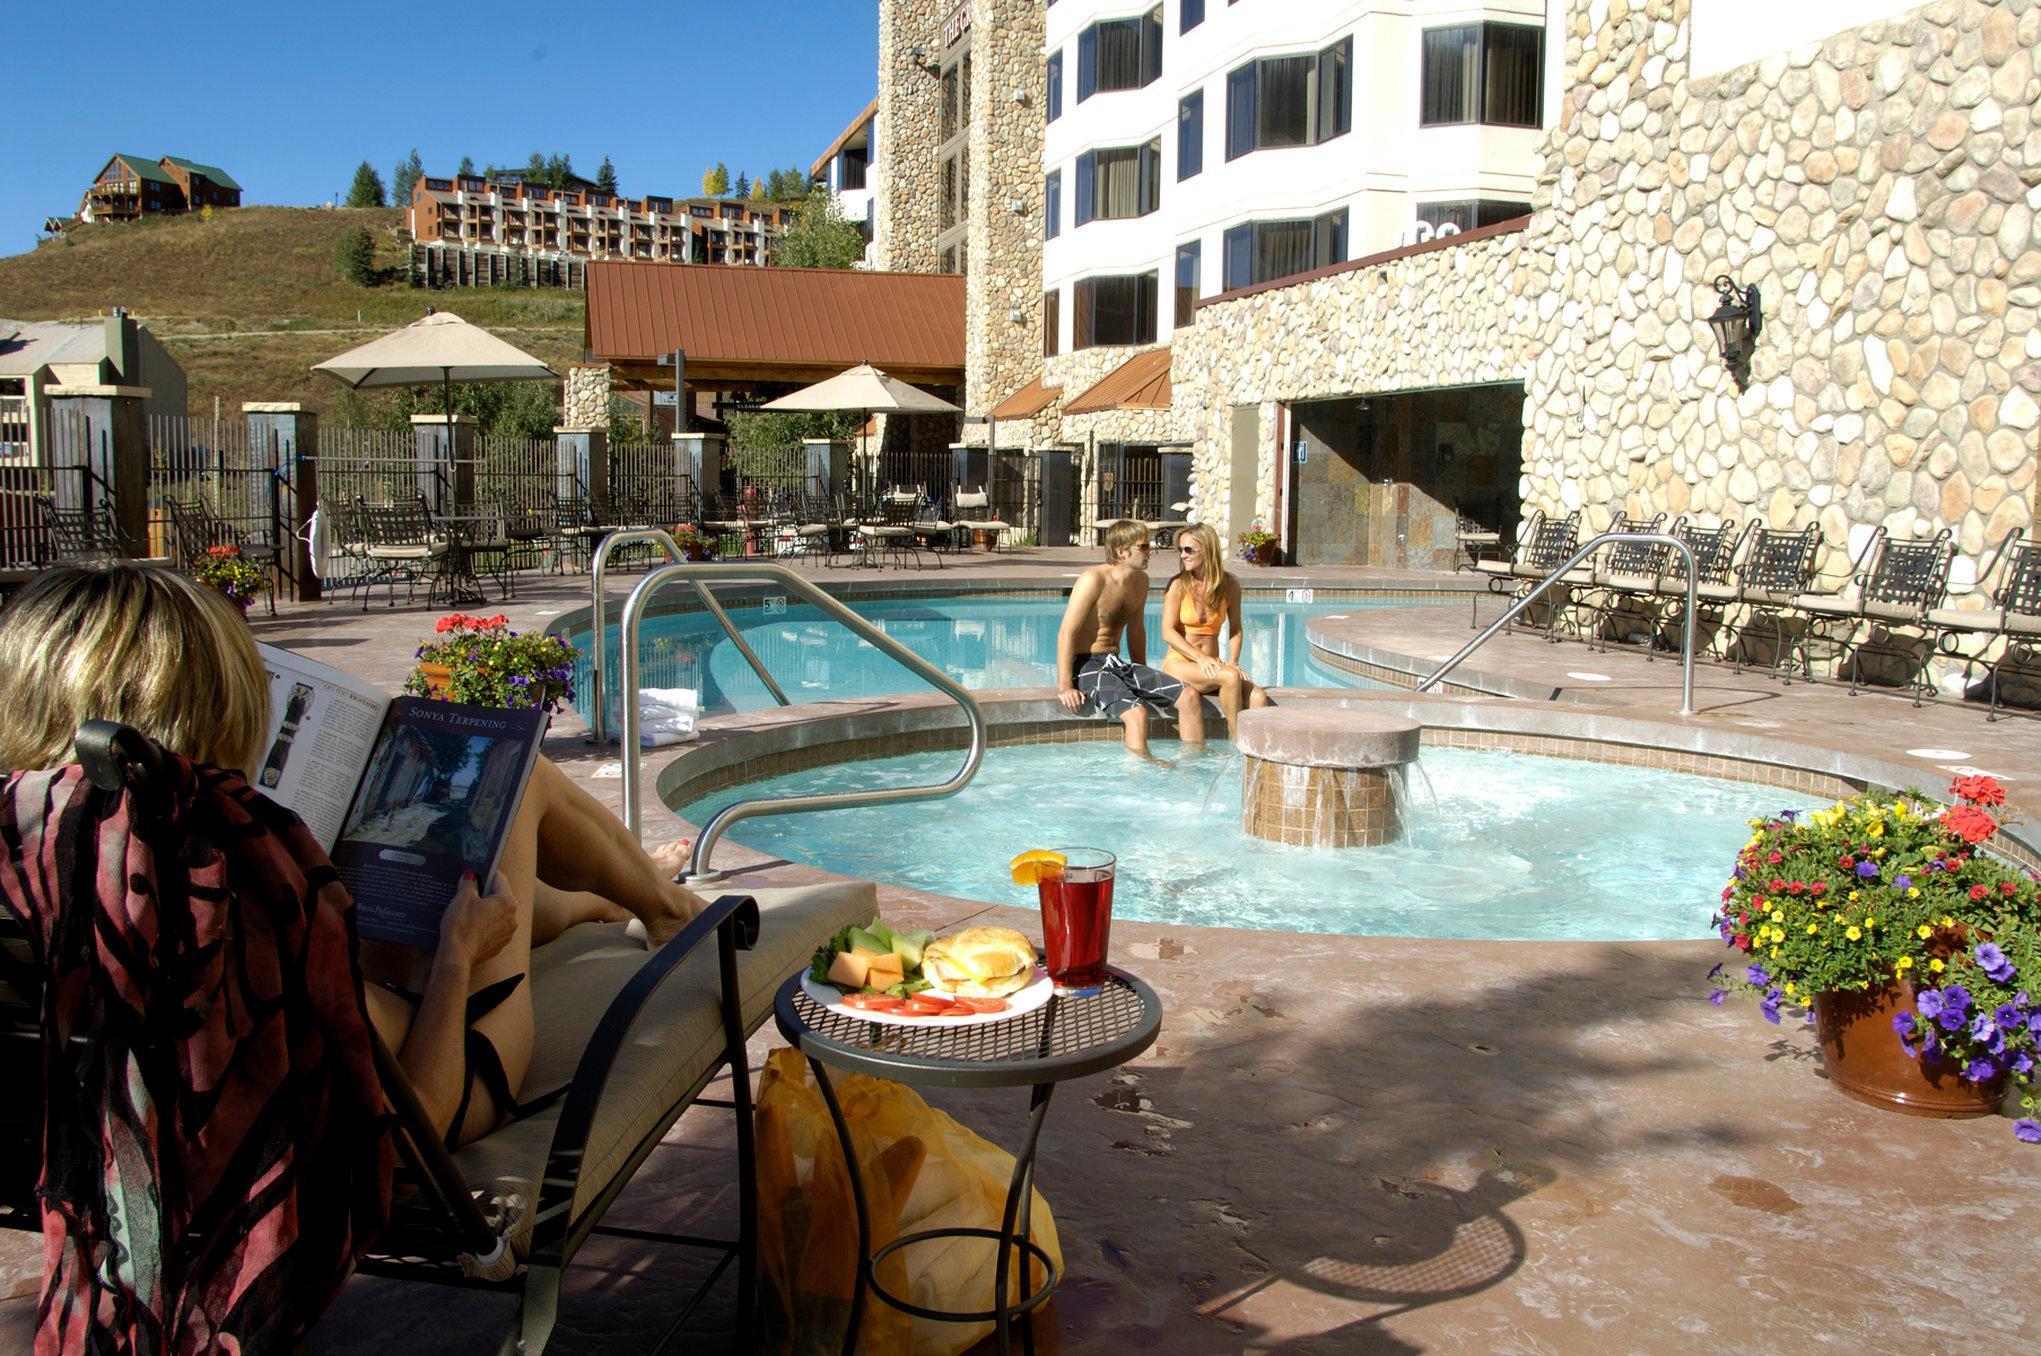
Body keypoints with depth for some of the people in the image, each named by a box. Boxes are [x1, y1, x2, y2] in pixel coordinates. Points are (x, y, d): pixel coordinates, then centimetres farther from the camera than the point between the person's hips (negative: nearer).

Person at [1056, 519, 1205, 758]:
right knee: (1137, 712, -33)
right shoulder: (1094, 579, -16)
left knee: (1189, 697, -6)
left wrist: (1143, 676, 20)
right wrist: (1065, 687, -24)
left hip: (1116, 664, 8)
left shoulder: (1141, 581, 9)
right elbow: (1066, 633, -19)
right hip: (1086, 664, -8)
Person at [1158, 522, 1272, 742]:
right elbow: (1168, 632, -10)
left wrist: (1233, 662, -5)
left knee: (1258, 697, -23)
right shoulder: (1179, 585, -5)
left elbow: (1235, 629, 13)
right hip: (1179, 663, -4)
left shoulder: (1229, 584, 5)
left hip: (1211, 666, 4)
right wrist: (1200, 658, -21)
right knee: (1229, 676, -32)